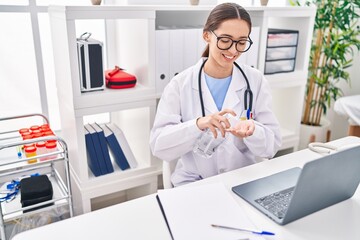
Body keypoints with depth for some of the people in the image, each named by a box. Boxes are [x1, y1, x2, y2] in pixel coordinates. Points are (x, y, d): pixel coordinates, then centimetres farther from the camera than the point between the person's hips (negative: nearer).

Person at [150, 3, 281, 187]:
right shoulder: (180, 84, -7)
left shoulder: (256, 81, -2)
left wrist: (251, 132, -24)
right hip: (193, 183, -2)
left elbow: (272, 146, -3)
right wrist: (197, 125, -29)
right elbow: (158, 146, -13)